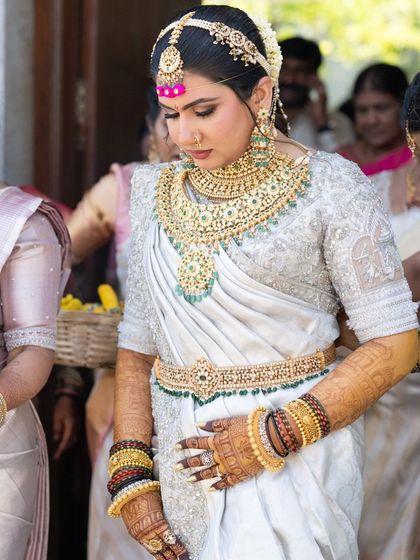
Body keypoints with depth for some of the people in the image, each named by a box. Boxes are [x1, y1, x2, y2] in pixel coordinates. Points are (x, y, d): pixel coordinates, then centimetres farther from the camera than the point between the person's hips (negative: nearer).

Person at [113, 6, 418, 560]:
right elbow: (137, 347, 9)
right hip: (183, 458, 4)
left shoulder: (330, 186, -6)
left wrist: (275, 436, -16)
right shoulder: (158, 193, 8)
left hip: (293, 455, -4)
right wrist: (130, 475, -2)